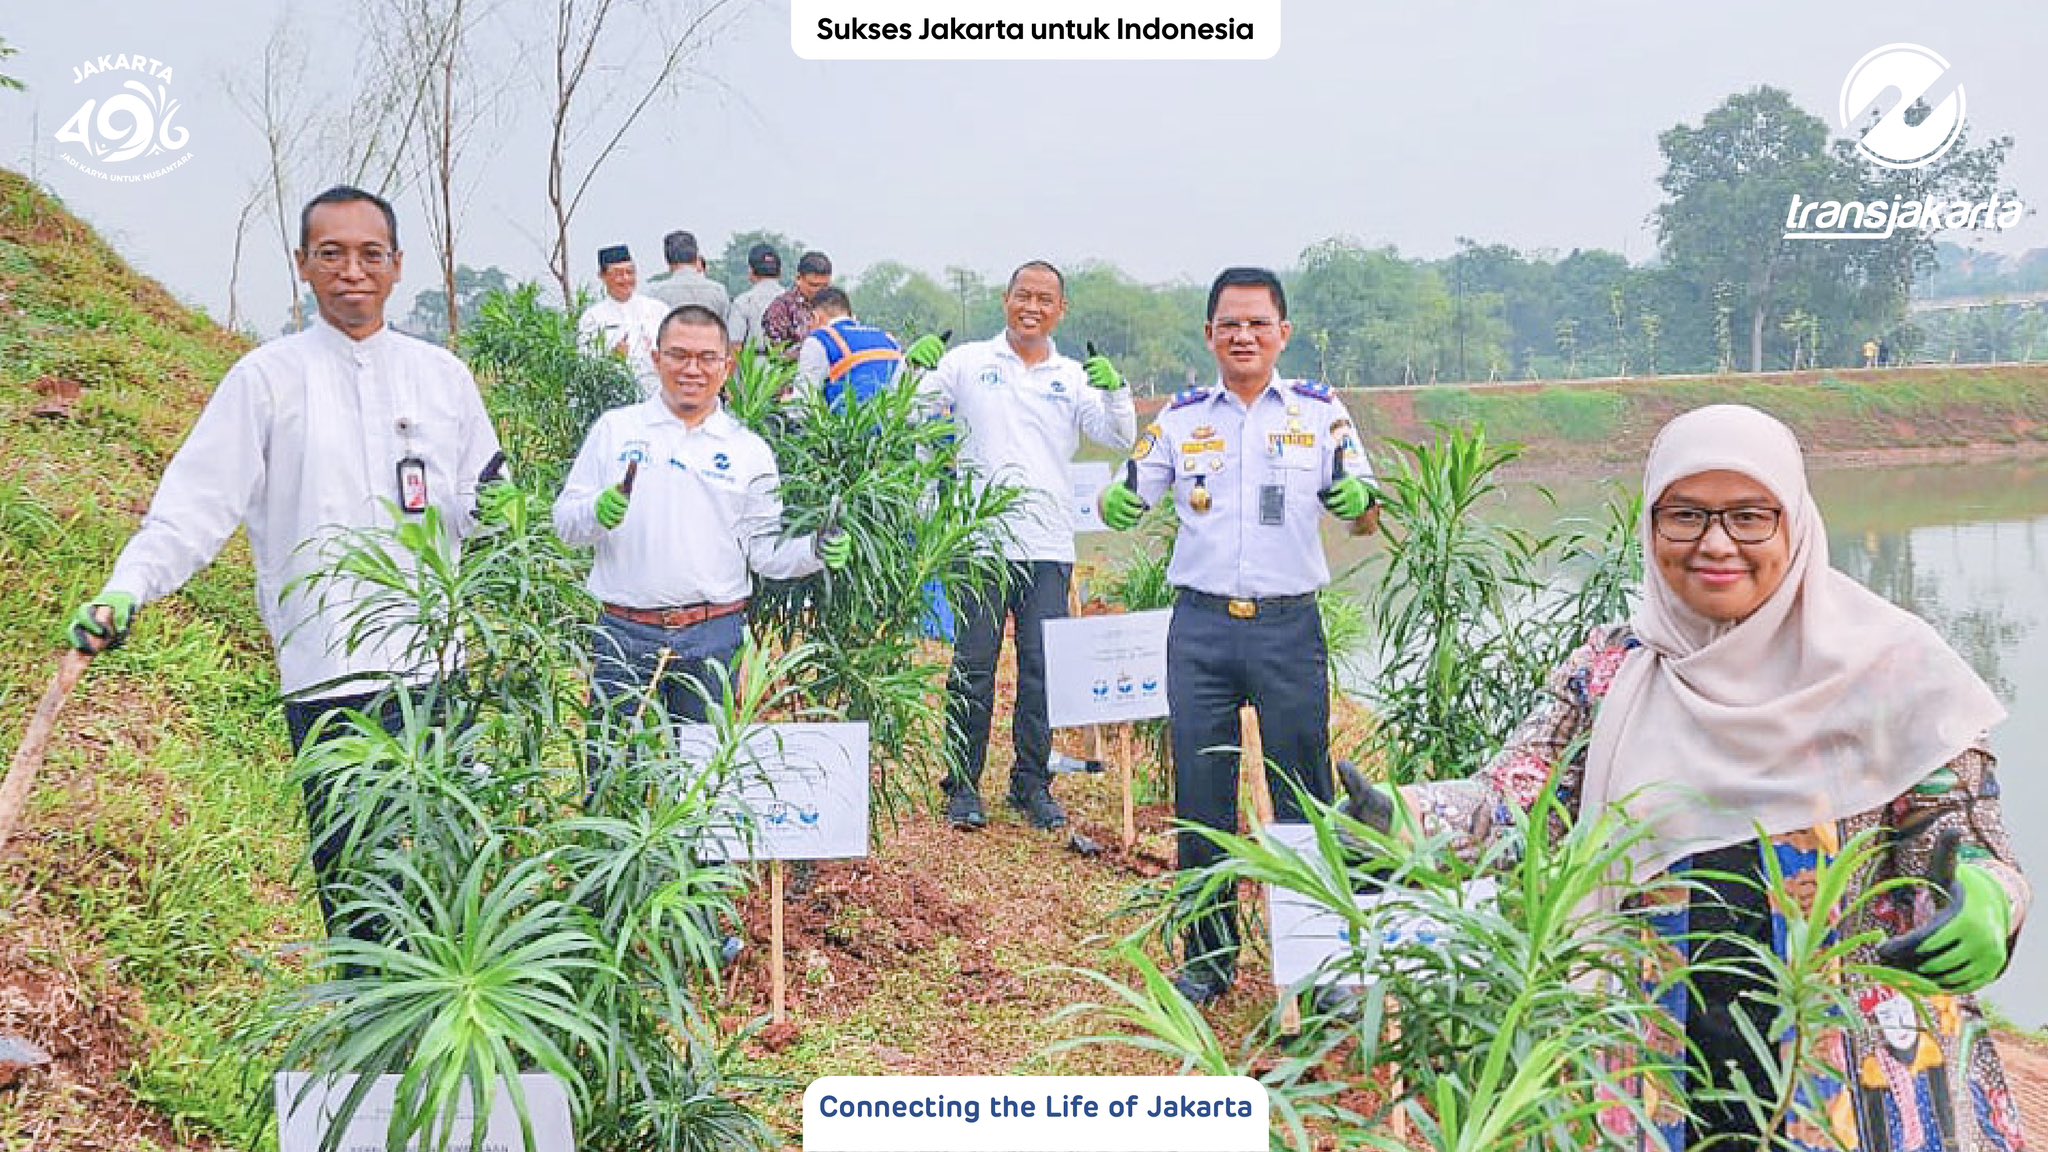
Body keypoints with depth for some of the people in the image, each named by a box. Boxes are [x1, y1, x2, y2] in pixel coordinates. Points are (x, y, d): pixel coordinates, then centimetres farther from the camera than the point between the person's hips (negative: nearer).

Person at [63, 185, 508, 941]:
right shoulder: (267, 378, 2)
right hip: (330, 679, -3)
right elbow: (198, 503, -3)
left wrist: (494, 509, -6)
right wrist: (125, 591, -16)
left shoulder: (441, 375, 11)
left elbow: (478, 511, 17)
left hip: (441, 668, 3)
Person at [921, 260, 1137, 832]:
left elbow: (1120, 438, 2)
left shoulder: (1074, 378, 11)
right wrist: (917, 367, -15)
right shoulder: (969, 362, 7)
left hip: (1049, 548, 2)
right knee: (972, 667, 2)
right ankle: (963, 785, 12)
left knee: (1043, 669, 5)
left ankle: (1032, 784, 17)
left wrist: (1114, 391, -16)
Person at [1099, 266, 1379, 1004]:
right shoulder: (1181, 417, 8)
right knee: (1200, 798, 6)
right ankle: (1208, 958, 20)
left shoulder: (1320, 411, 5)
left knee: (1303, 797, 2)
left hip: (1290, 625, -1)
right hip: (1201, 626, 1)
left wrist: (1359, 500, -19)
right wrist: (1117, 505, -15)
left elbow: (1364, 515, 5)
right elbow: (1126, 504, 9)